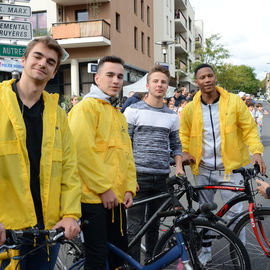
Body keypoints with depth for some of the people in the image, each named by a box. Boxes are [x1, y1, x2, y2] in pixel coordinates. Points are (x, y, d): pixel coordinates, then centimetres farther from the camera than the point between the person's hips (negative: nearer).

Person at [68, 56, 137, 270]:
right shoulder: (86, 107, -8)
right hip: (94, 197, -8)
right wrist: (104, 188, -16)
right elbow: (82, 151, -18)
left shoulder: (119, 115, 20)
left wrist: (129, 188, 8)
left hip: (116, 199, 8)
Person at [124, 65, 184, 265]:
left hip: (162, 178, 4)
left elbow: (176, 145, 18)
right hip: (138, 177, -3)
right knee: (135, 227, -3)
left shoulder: (172, 116, 12)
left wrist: (179, 166, 1)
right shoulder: (133, 110, 0)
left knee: (154, 225, 15)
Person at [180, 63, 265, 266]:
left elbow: (249, 128, 0)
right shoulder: (190, 108, 1)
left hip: (229, 168, -2)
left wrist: (256, 152, -13)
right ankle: (205, 253, 31)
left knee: (235, 212, 0)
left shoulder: (234, 101, -4)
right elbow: (184, 133, 14)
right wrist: (185, 152, -2)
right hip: (203, 169, 3)